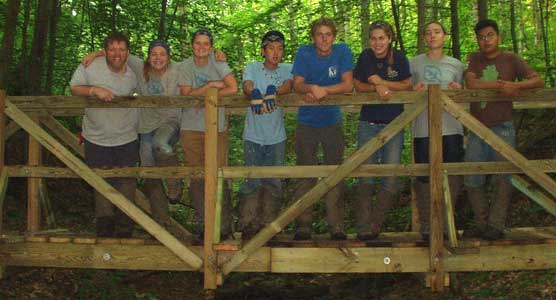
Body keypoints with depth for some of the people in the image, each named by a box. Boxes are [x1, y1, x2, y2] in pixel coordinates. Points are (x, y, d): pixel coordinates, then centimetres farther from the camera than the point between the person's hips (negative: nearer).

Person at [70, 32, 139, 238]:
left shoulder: (134, 72, -4)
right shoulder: (90, 67, -11)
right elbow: (74, 89, -4)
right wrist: (94, 90, -22)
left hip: (127, 139, 1)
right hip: (97, 139, -1)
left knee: (126, 183, 7)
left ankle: (124, 232, 20)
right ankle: (104, 230, 28)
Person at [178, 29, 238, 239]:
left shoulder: (217, 64, -1)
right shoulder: (185, 67, 2)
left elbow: (233, 89, -15)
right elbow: (187, 94, -9)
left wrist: (201, 94, -13)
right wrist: (211, 85, -14)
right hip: (191, 129, 2)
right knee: (196, 176, 8)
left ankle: (224, 225, 8)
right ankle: (202, 222, 21)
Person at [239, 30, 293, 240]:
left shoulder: (287, 69, 6)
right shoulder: (253, 68, 2)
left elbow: (289, 85, -15)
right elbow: (247, 87, -17)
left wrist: (273, 91, -37)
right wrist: (254, 95, -41)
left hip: (277, 136, 2)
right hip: (253, 136, -2)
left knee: (274, 183, 8)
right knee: (252, 182, 1)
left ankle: (269, 226, 19)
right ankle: (248, 226, 11)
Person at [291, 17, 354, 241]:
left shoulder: (342, 52, -7)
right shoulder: (304, 53, -6)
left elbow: (348, 85, -12)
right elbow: (297, 84, -11)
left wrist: (322, 91, -24)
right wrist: (312, 88, -32)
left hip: (332, 121, 0)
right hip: (306, 123, 0)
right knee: (305, 175, 3)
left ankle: (336, 226, 9)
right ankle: (303, 225, 11)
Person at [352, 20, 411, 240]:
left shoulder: (399, 58, 0)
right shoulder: (365, 58, 2)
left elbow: (406, 85, -2)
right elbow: (358, 85, 3)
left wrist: (382, 82, -13)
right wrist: (377, 88, -15)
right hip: (368, 124, 0)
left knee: (391, 177, -5)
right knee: (365, 175, -5)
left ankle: (375, 224, 4)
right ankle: (363, 227, -5)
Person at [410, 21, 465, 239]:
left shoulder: (455, 65, 13)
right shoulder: (414, 63, 8)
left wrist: (458, 90, -4)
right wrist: (415, 90, -10)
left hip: (451, 128, 2)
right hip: (423, 129, -2)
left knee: (453, 177, 2)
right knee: (424, 178, 0)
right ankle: (426, 225, 13)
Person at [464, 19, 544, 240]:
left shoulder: (510, 59, 4)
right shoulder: (473, 59, 8)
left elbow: (538, 81, -5)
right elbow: (470, 83, -10)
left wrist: (516, 85, -23)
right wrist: (501, 85, -16)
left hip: (502, 128, -2)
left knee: (502, 180, -2)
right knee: (472, 181, 4)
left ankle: (496, 226, 5)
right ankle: (481, 225, 14)